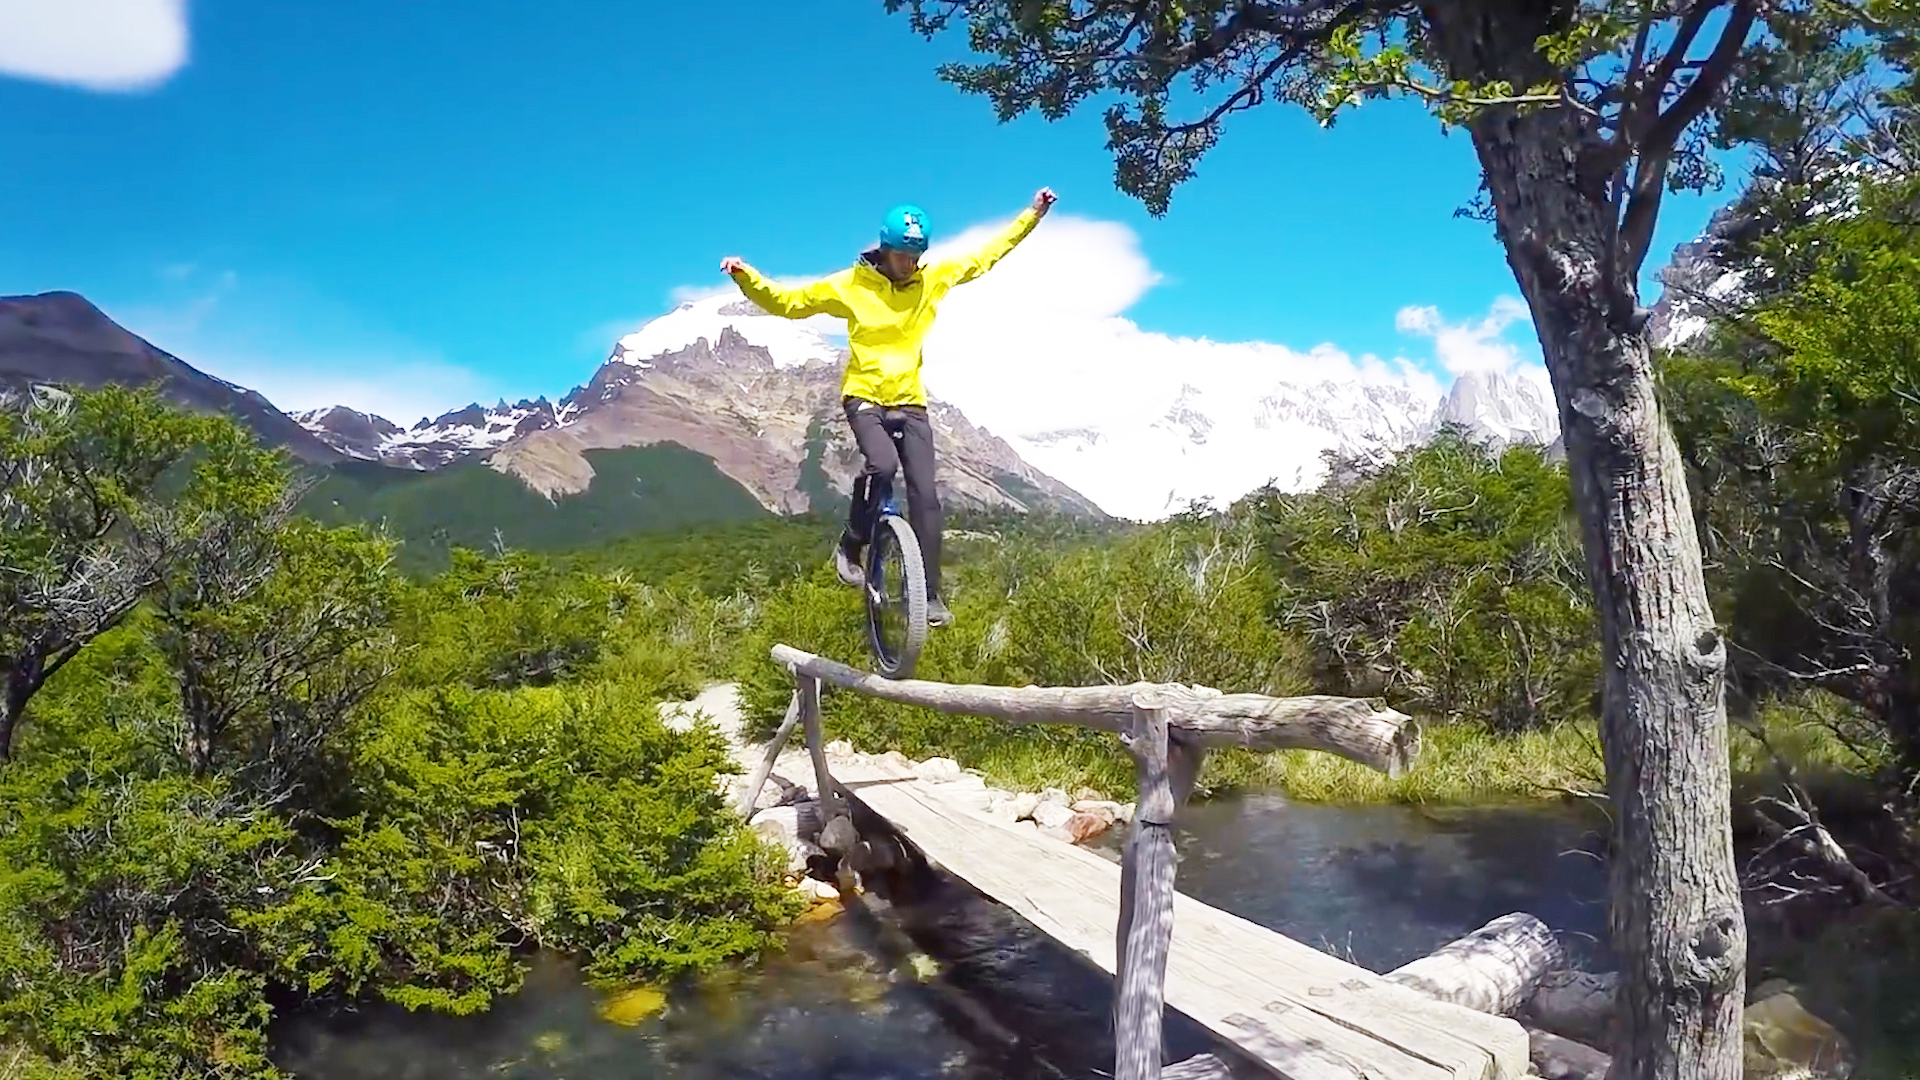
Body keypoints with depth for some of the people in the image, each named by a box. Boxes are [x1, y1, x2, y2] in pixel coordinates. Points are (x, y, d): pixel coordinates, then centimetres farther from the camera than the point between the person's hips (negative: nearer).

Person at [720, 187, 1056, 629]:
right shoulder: (851, 285, -8)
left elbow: (986, 255, 11)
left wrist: (1032, 215, 8)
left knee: (925, 497, -4)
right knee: (881, 464, -32)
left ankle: (930, 594, 4)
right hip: (864, 397, -3)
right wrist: (746, 276, -21)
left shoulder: (935, 278, 1)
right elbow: (787, 301, -6)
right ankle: (850, 546, -7)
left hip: (910, 403, 3)